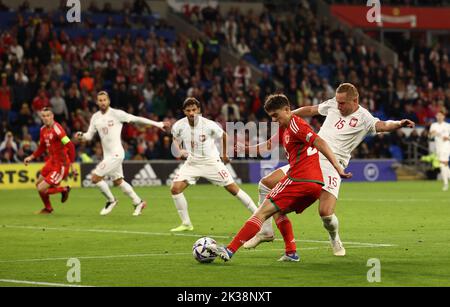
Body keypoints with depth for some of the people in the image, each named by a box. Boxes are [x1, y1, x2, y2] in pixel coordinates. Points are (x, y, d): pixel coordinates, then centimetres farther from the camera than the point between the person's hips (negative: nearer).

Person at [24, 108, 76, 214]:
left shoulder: (57, 129, -23)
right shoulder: (43, 130, 4)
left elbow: (70, 146, -26)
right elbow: (42, 147, 21)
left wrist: (71, 165, -27)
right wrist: (31, 157, 12)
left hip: (60, 165, -9)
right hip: (51, 161, 9)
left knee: (42, 189, -11)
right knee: (38, 184, 20)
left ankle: (64, 190, 12)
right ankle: (47, 208, 39)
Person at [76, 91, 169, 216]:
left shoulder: (116, 114, -11)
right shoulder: (95, 117, 7)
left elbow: (136, 119, -8)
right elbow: (89, 135, 11)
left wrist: (157, 124, -7)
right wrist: (81, 135, -12)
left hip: (116, 153, -7)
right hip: (107, 154, 7)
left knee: (95, 177, -12)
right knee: (118, 181, 16)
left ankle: (111, 200, 8)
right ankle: (138, 202, 31)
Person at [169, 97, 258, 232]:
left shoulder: (209, 125, -20)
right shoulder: (179, 126, -13)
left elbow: (224, 136, 1)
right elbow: (176, 139, 10)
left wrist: (224, 154, 11)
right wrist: (179, 151, -11)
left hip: (211, 162, -3)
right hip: (192, 162, 3)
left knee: (233, 188, -4)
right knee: (175, 188, -13)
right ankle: (186, 224, 1)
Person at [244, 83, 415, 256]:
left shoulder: (364, 118, -4)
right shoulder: (333, 104, 13)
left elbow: (382, 125, -22)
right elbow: (311, 110, 28)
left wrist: (398, 124, -42)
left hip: (331, 166, -6)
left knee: (326, 213, -23)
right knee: (266, 184, 1)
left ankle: (335, 240, 12)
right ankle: (266, 232, 15)